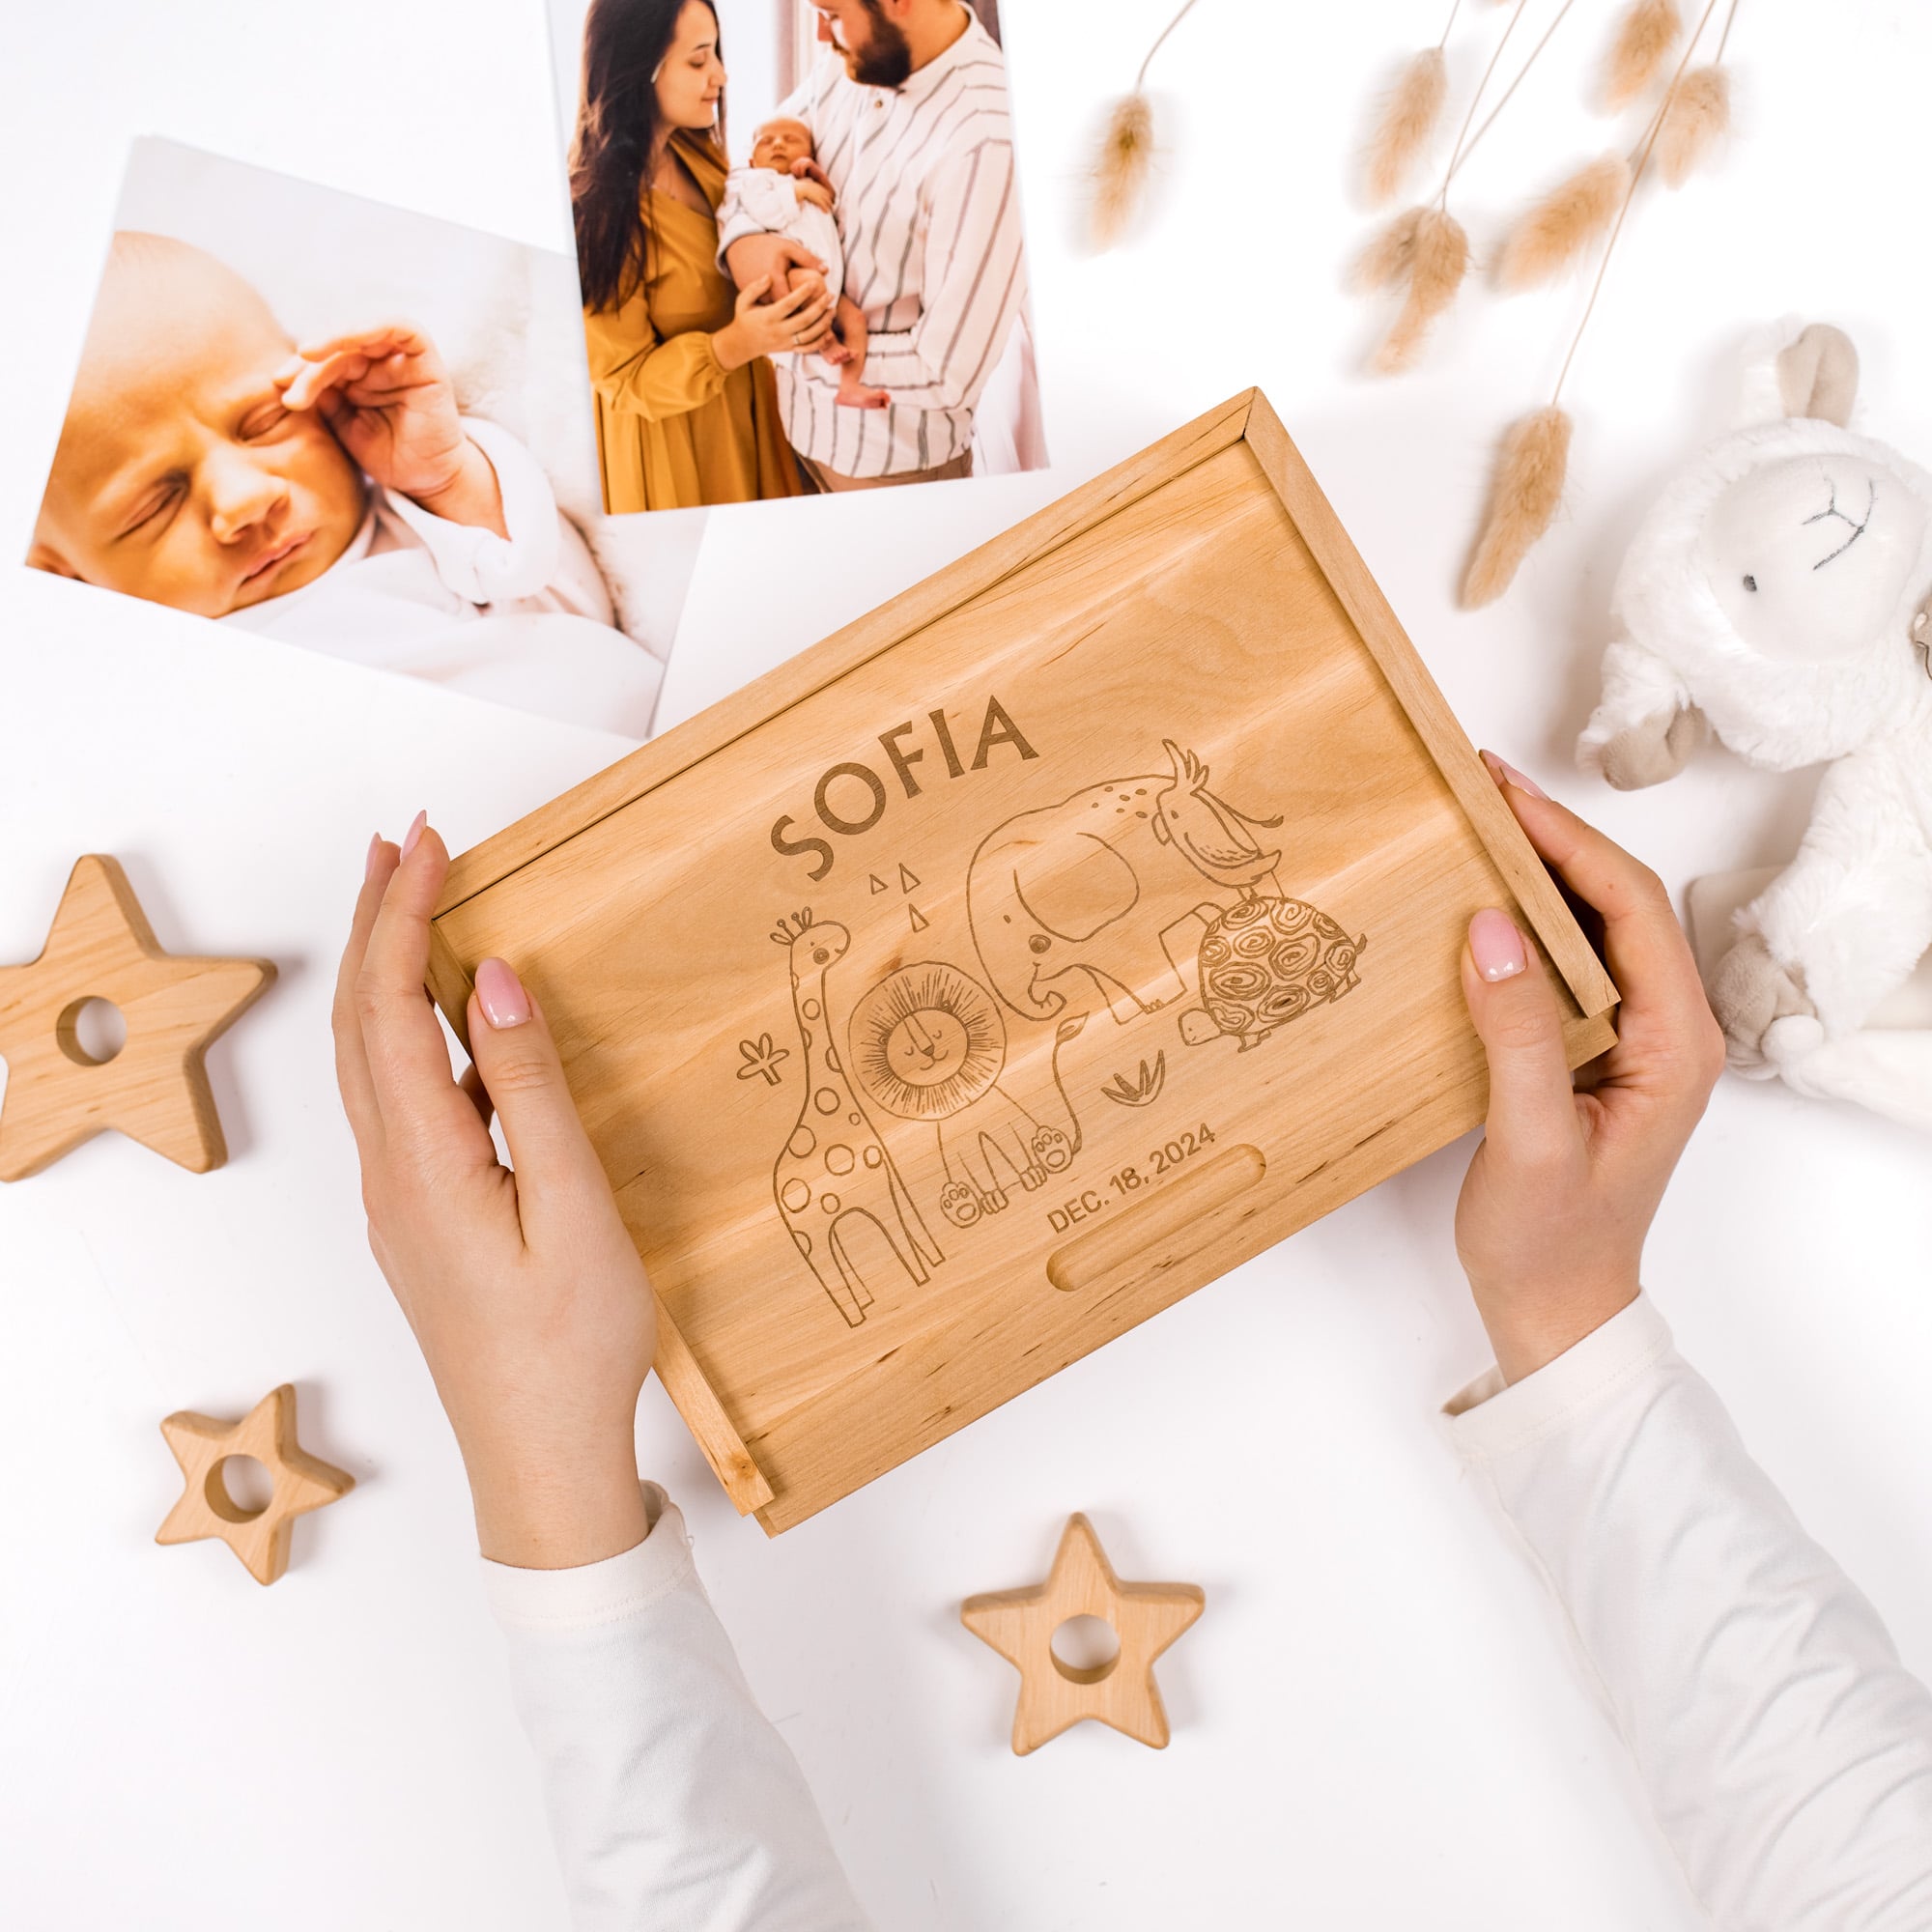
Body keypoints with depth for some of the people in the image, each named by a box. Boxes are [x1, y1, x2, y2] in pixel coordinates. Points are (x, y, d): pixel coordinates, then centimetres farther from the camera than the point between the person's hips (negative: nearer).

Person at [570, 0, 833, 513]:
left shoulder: (699, 152, -4)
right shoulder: (592, 213, -28)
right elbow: (627, 380, -22)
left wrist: (776, 250, -17)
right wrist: (736, 344, -39)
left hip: (742, 407, 7)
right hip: (667, 441, -7)